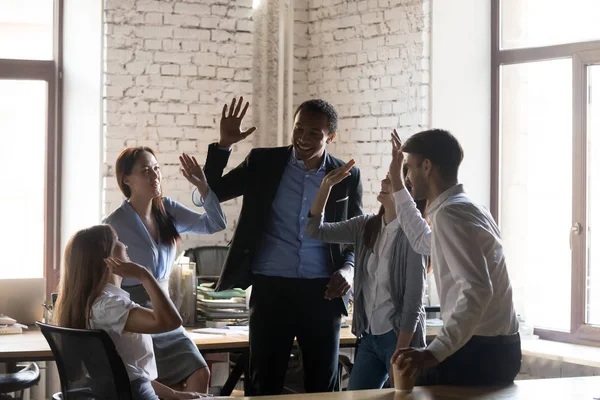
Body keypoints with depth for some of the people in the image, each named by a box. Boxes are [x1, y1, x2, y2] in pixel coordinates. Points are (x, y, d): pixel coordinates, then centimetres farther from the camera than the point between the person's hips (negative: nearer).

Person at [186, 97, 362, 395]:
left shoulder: (347, 177, 5)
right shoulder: (263, 163, 3)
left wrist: (348, 267, -8)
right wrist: (224, 145, -9)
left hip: (322, 292, 1)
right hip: (270, 289, -1)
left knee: (323, 384, 8)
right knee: (264, 383, 4)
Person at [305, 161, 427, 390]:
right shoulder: (366, 227, 4)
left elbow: (413, 304, -14)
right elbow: (315, 230, 3)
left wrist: (400, 355, -16)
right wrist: (326, 185, -8)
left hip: (400, 336, -6)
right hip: (369, 336, 6)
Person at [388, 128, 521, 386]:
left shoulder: (450, 213, -15)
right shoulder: (463, 208, 16)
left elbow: (477, 290, -27)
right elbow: (423, 242, 37)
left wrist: (435, 352, -35)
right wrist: (397, 184, 37)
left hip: (479, 351, -10)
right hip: (494, 347, 10)